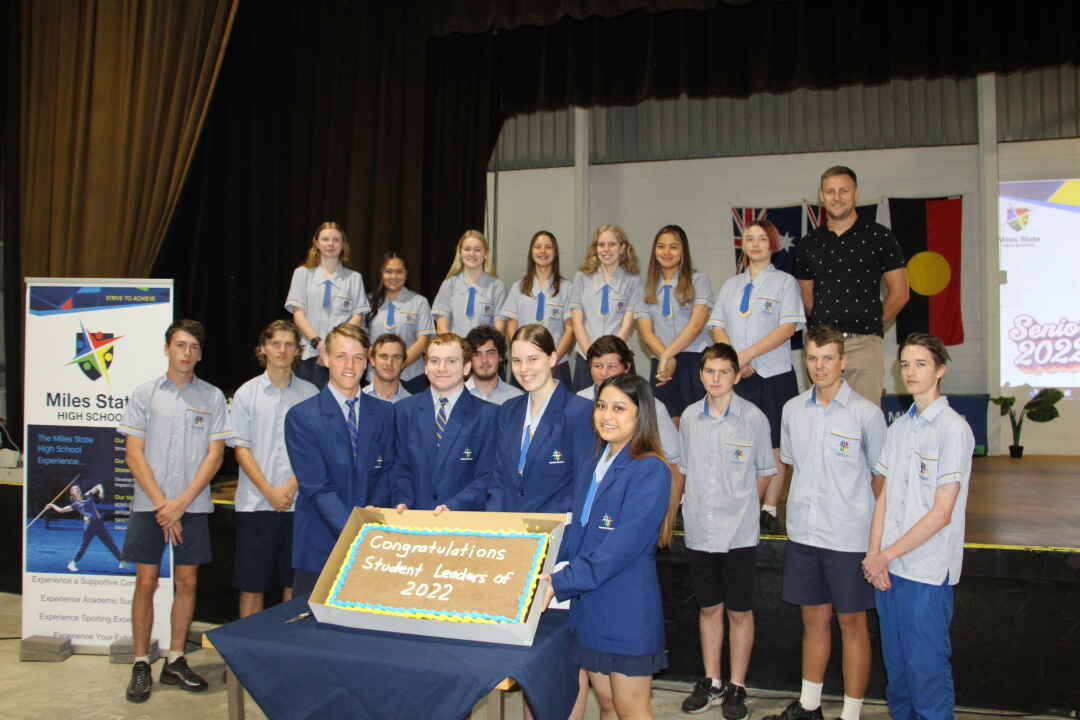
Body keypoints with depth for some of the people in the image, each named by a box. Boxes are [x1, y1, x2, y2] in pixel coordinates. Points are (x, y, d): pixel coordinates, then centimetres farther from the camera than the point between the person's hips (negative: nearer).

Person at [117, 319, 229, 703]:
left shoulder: (212, 397, 3)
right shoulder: (145, 393, 2)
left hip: (192, 505, 1)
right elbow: (134, 454, -1)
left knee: (186, 582, 6)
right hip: (149, 504, -1)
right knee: (146, 582, 2)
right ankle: (140, 665, 13)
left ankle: (175, 661, 19)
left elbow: (214, 455, 0)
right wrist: (161, 502, -9)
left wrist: (181, 503, -9)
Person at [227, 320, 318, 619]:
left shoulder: (310, 393, 5)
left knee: (294, 581, 6)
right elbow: (241, 449, 0)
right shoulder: (247, 393, 4)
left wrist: (291, 487, -9)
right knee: (251, 581, 4)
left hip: (298, 501, 1)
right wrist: (269, 491, -9)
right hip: (255, 502, -1)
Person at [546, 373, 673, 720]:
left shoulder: (650, 471, -15)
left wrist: (560, 583, -23)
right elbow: (574, 532, 11)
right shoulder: (590, 467, 10)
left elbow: (621, 547, -22)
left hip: (627, 607, -7)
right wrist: (549, 572, -5)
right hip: (587, 603, 7)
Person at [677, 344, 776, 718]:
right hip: (699, 530, 3)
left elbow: (764, 471, 3)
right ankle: (711, 682, 29)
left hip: (739, 532, -3)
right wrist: (696, 504, 8)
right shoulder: (690, 416, 2)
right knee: (709, 607, 15)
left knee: (739, 611, 7)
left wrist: (740, 505, 2)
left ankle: (736, 687, 21)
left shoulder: (753, 417, -8)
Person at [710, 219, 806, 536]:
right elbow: (718, 327, 10)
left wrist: (747, 354, -14)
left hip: (774, 374, -3)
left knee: (774, 446, 0)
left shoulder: (784, 282, 4)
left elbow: (788, 327, -8)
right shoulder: (730, 286, 16)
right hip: (736, 376, 3)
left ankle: (769, 511, 6)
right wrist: (735, 360, -8)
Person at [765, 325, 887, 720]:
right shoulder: (793, 409, 5)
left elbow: (881, 475, -1)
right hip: (802, 534, 4)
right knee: (814, 618, 15)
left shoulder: (866, 413, -8)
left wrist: (878, 530, -2)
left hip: (848, 537, -4)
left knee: (851, 623, 6)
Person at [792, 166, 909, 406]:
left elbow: (899, 294, 5)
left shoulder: (879, 237, 3)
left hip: (864, 344, -3)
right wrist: (821, 328, 8)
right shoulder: (808, 245, 12)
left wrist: (871, 326, 8)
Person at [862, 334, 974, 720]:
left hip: (927, 571, -6)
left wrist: (886, 555, -10)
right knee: (896, 665, 15)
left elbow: (941, 513, -13)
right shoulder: (899, 426, 11)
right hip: (888, 568, 6)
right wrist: (874, 554, -1)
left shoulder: (953, 428, -10)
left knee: (926, 668, 1)